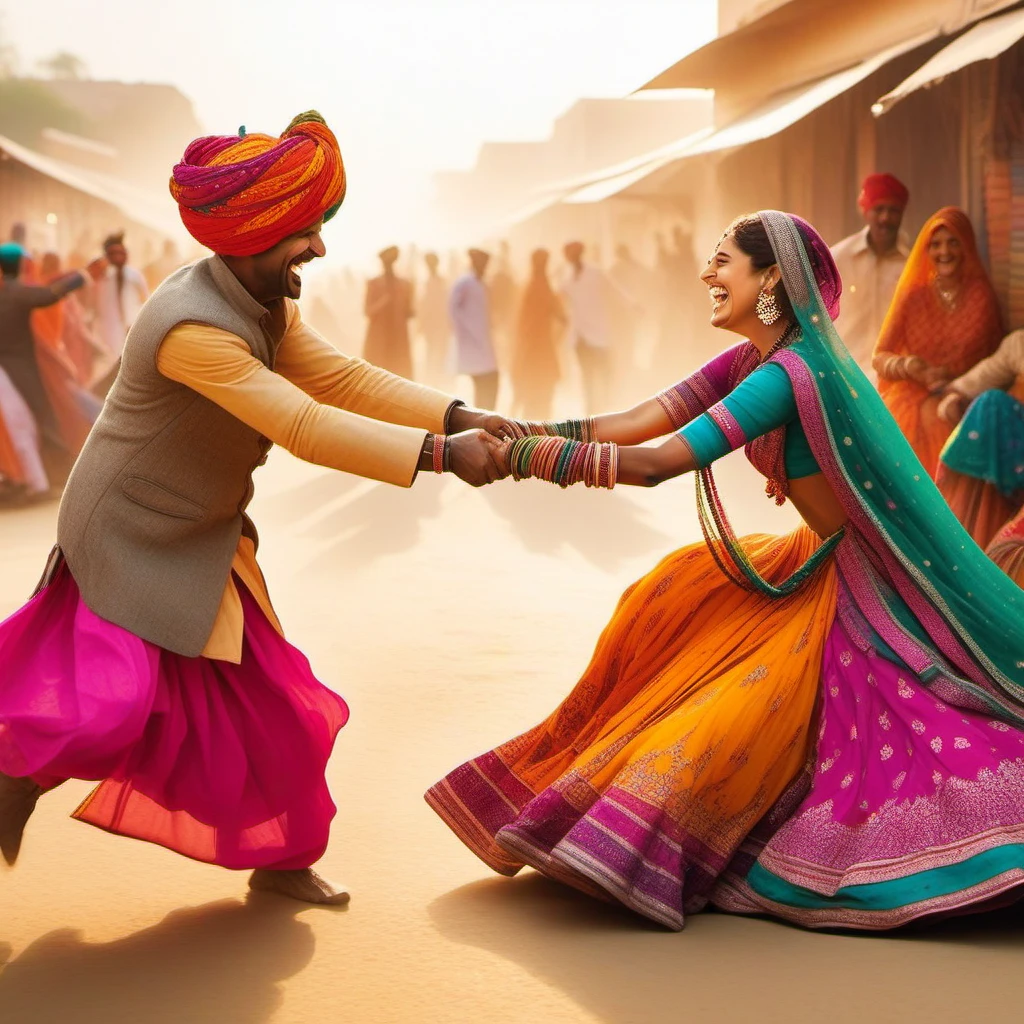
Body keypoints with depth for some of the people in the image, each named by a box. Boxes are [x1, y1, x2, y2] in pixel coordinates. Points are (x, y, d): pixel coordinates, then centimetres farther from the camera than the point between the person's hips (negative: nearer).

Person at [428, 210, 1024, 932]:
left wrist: (532, 457, -26)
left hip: (872, 582, -9)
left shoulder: (791, 372, -26)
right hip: (823, 564, 9)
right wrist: (530, 430, -10)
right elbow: (644, 419, -1)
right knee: (677, 595, 3)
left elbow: (658, 463, -30)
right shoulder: (754, 360, 3)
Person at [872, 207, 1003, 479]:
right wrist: (907, 367, -16)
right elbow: (879, 357, 4)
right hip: (916, 400, 0)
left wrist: (955, 378, -10)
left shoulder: (982, 296, 6)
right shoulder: (913, 296, 4)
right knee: (933, 417, -23)